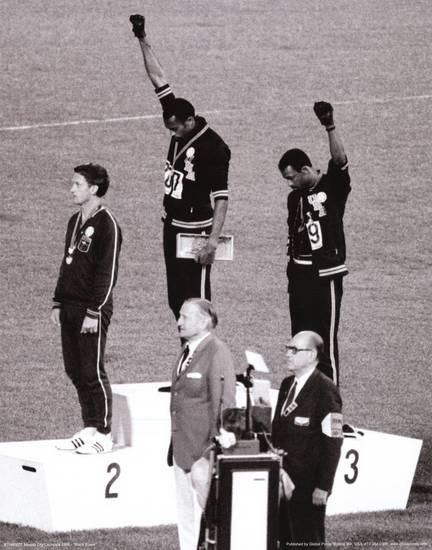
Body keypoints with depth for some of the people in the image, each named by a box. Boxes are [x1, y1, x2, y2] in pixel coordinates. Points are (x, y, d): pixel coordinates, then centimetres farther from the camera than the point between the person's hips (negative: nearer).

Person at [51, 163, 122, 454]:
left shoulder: (106, 224, -12)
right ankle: (90, 429, 17)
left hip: (92, 310, -8)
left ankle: (104, 434, 1)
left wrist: (94, 311, -18)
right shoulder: (75, 221, 14)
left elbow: (108, 271, -15)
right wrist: (58, 303, 16)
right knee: (75, 371, 9)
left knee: (93, 373, -6)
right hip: (70, 308, 8)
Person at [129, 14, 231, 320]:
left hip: (195, 232, -8)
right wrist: (143, 41, 7)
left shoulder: (214, 148, -17)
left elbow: (221, 197, -18)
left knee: (196, 302, -8)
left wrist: (213, 240, -23)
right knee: (176, 300, 9)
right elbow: (159, 80, 8)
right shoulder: (180, 127, 4)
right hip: (172, 226, 8)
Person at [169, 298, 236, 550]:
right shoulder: (187, 351, 12)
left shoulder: (217, 353, -14)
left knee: (207, 512, -3)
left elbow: (224, 400, -16)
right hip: (182, 449, 9)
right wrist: (174, 444, 17)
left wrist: (220, 438, -18)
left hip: (205, 448, -9)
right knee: (186, 516, 14)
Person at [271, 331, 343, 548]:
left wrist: (323, 487, -18)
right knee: (285, 540, 10)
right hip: (283, 480, 8)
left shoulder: (325, 391, -12)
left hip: (308, 485, -8)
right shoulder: (287, 385, 13)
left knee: (308, 541, -3)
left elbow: (332, 443, -15)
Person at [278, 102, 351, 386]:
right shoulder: (295, 198, 12)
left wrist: (330, 127, -37)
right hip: (300, 274, 7)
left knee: (326, 341, -5)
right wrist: (293, 269, 12)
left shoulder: (333, 186, -6)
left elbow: (340, 159, -24)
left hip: (326, 274, -7)